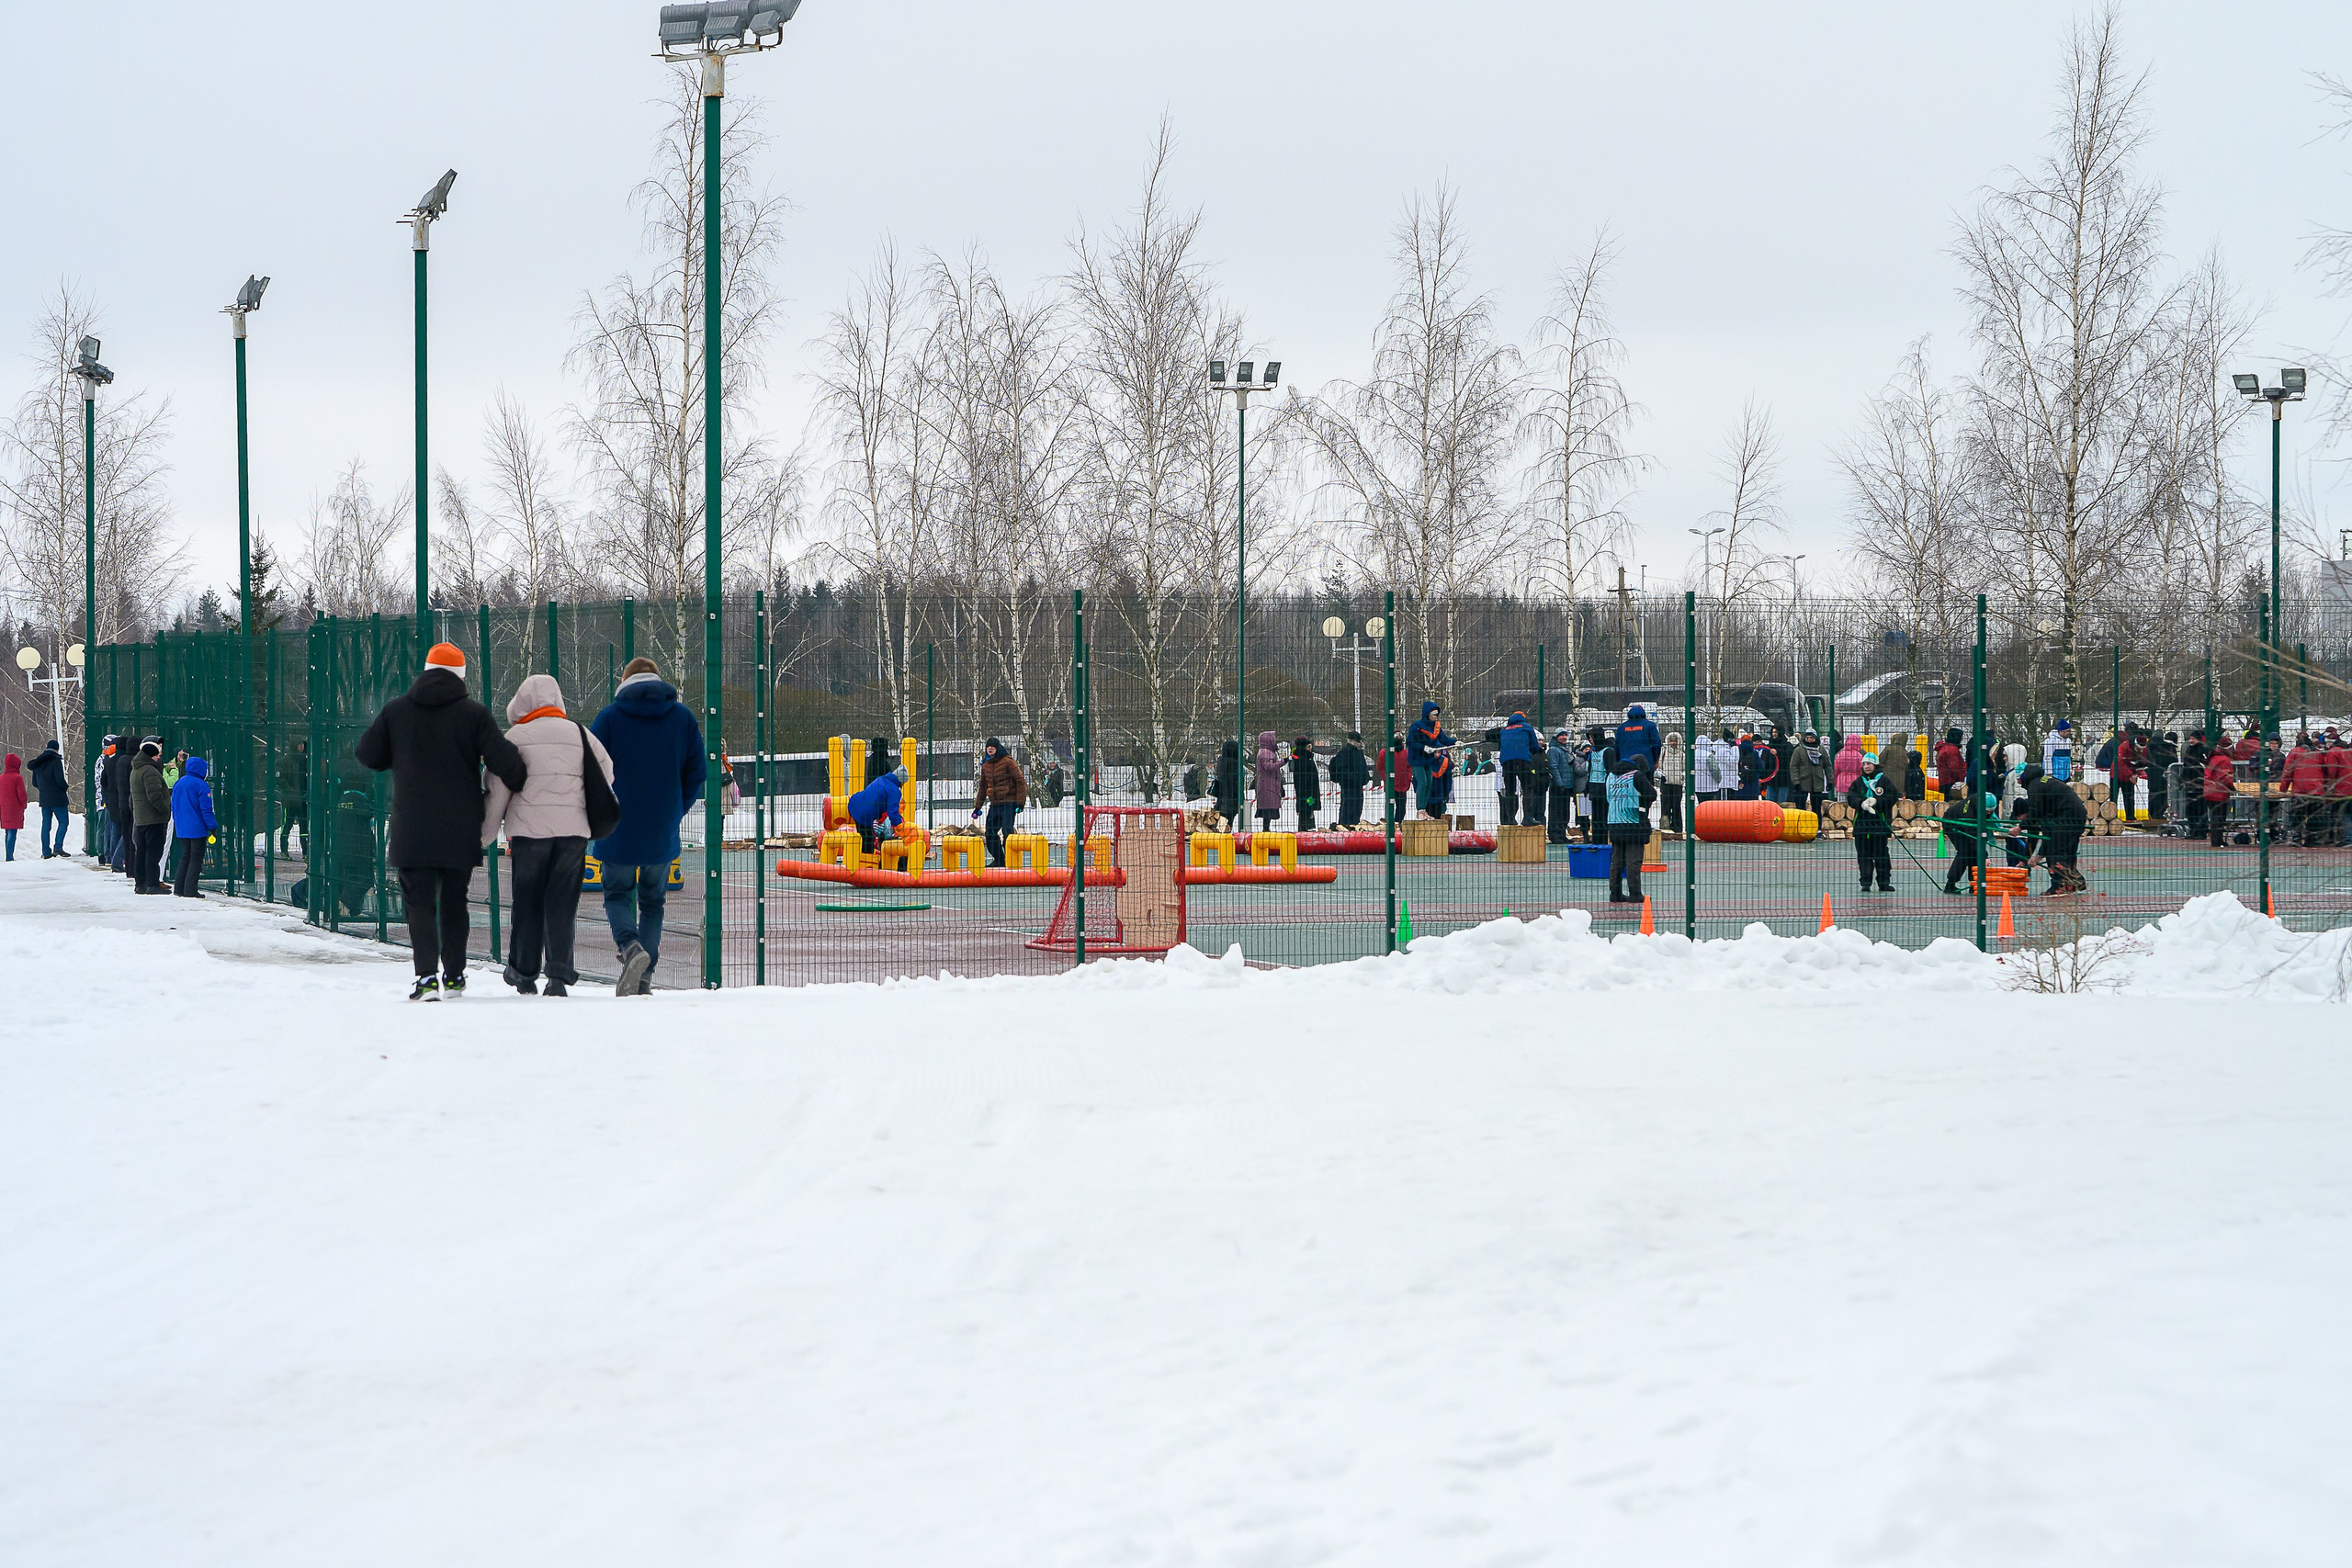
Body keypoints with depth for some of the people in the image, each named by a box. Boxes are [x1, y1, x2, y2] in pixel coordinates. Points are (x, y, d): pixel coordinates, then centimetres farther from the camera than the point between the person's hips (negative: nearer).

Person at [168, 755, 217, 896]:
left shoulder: (178, 784, 7)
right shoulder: (201, 785, -14)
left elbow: (173, 806, 15)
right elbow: (206, 809, -15)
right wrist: (213, 826, -8)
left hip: (182, 829, 7)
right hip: (197, 829, -7)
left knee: (185, 857, 16)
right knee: (196, 858, -1)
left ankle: (179, 887, 13)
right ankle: (190, 889, -4)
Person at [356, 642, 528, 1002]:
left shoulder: (395, 711, 2)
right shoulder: (474, 713, -3)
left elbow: (366, 756, 8)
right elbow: (504, 759, -11)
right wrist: (522, 788, 7)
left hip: (411, 830, 0)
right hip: (461, 831, 1)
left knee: (419, 903, -1)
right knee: (454, 902, 14)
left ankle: (426, 976, -16)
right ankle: (455, 975, 20)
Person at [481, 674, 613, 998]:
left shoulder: (516, 736, 0)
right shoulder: (579, 733, 9)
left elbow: (498, 789, -1)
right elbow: (606, 771, 16)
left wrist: (485, 835, 5)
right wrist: (591, 811, 28)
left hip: (529, 827, -2)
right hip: (573, 829, 2)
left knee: (527, 900, 9)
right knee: (563, 901, 3)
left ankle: (524, 972, 16)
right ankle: (559, 974, -7)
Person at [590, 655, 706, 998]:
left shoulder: (610, 716, -4)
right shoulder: (683, 717, 3)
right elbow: (696, 774, 4)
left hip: (620, 829, -2)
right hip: (663, 834, 2)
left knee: (617, 895, 11)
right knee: (653, 900, 14)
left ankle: (630, 948, -18)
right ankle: (644, 978, 6)